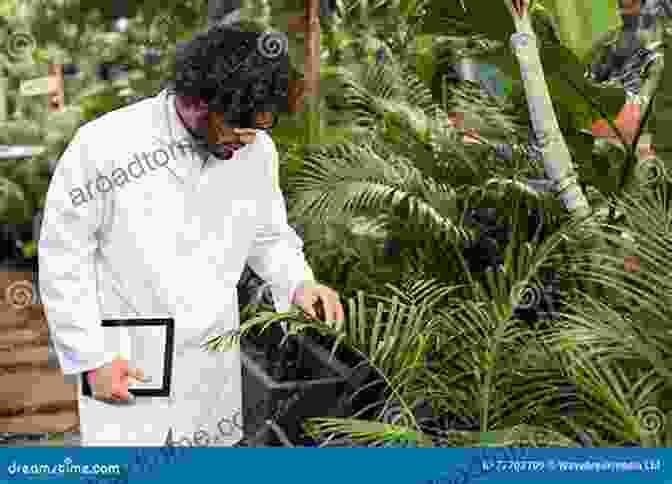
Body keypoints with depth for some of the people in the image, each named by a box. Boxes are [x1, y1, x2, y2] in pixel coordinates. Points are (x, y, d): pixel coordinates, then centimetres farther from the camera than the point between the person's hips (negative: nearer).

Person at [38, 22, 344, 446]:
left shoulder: (257, 149, -6)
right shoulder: (105, 145, -19)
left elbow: (269, 236, 10)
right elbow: (63, 256, -9)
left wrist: (299, 283, -10)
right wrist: (92, 357, -10)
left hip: (214, 366, 4)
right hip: (125, 366, -3)